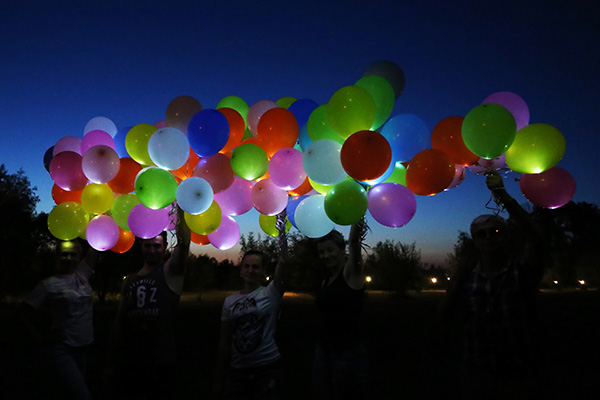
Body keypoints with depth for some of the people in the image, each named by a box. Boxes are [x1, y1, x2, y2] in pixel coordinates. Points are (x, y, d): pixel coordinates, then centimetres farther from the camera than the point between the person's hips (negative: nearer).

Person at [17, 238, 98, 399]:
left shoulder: (82, 274, 7)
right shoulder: (48, 285, -5)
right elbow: (22, 312, 0)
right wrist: (40, 337, -5)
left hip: (81, 350, 5)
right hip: (59, 350, -5)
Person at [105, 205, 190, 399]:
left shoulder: (170, 273, -2)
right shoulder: (129, 281, 12)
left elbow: (183, 242, -19)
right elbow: (119, 322, 15)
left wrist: (180, 209, -29)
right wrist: (110, 361, 13)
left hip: (160, 362, -4)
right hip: (128, 361, 4)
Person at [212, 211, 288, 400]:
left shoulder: (270, 294, -4)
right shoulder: (230, 301, 6)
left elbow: (282, 264, -19)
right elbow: (224, 341, 8)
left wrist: (282, 230, -25)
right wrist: (219, 378, 9)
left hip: (267, 369, -3)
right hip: (237, 370, 3)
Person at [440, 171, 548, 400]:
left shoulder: (522, 271, -7)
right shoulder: (466, 276, 2)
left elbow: (536, 238, -26)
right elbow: (444, 315, 0)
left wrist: (504, 197, -34)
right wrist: (457, 282, -10)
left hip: (517, 376, -2)